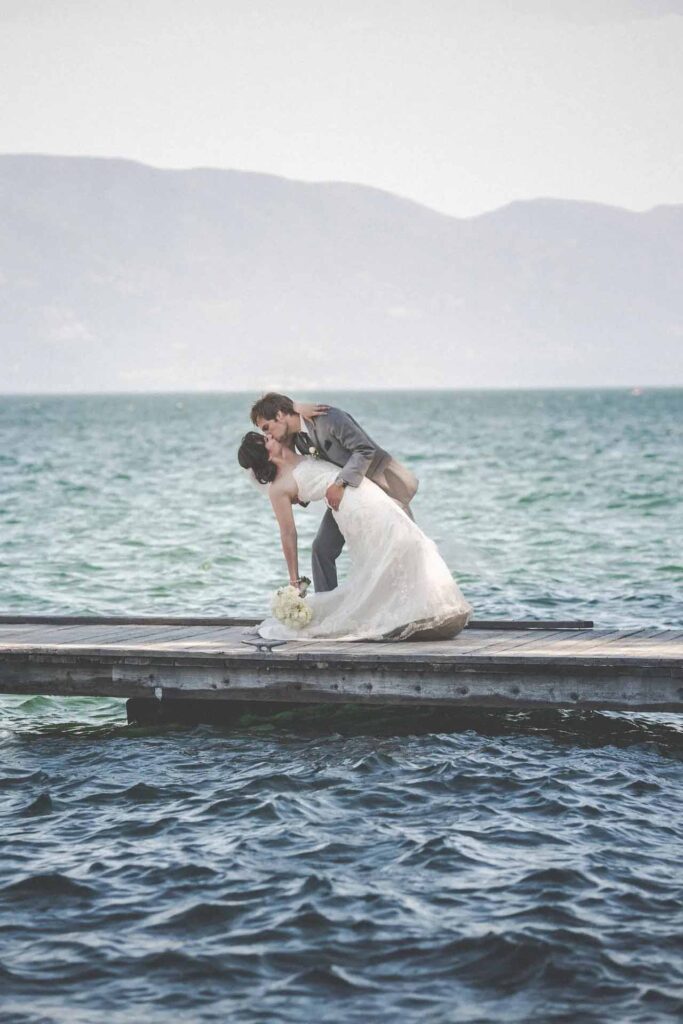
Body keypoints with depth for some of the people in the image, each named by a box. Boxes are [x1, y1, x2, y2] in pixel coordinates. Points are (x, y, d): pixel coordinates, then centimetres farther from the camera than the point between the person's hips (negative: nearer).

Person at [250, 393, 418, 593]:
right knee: (322, 549, -1)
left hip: (379, 484, -7)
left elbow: (365, 450, -29)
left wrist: (340, 484, -35)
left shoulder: (329, 417, -26)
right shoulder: (297, 439, -2)